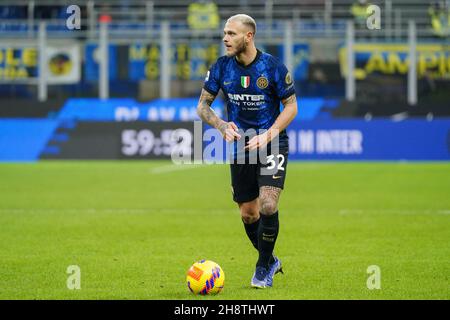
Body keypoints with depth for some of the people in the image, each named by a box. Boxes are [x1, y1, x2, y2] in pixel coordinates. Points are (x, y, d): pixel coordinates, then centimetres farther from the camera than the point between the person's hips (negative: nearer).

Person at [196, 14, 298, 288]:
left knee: (267, 205, -19)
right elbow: (203, 105, 5)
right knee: (248, 213, 7)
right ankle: (270, 261, 32)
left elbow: (291, 106, -5)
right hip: (240, 145, 4)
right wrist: (222, 125, -14)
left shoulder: (273, 67, -13)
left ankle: (264, 268, 0)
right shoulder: (222, 67, -4)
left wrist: (267, 136, -17)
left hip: (272, 144, -4)